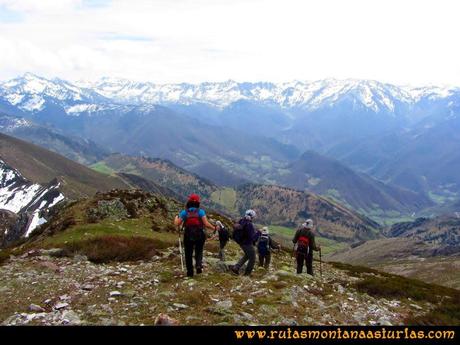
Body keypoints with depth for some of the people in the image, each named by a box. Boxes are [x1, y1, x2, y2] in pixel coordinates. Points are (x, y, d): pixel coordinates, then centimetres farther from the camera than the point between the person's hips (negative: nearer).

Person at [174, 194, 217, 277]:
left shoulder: (184, 212, -3)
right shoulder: (201, 211, -5)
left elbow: (177, 224, -3)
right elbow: (206, 224, -12)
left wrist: (176, 217, 17)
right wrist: (214, 228, 4)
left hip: (188, 237, 0)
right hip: (199, 236, 0)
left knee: (188, 254, 16)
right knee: (199, 252, 20)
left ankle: (190, 272, 21)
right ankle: (199, 265, -5)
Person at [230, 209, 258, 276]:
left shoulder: (241, 221, -2)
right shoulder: (249, 225, -27)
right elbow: (252, 237, -28)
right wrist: (258, 233, -13)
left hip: (241, 243, 8)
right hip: (248, 244, -8)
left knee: (247, 255, 29)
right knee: (252, 259, 12)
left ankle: (236, 268, 21)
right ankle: (247, 273, 20)